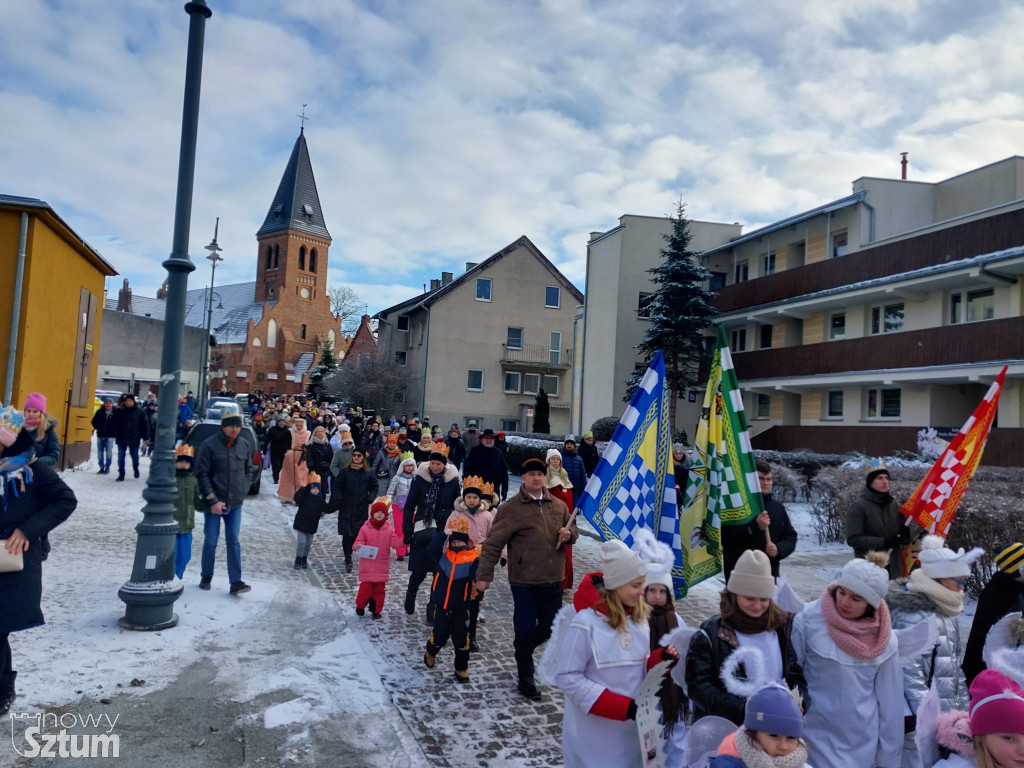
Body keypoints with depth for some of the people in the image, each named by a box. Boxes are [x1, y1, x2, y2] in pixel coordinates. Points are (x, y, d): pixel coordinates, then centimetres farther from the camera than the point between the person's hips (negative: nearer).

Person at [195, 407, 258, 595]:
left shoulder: (244, 446, 4)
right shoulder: (210, 444, -10)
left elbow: (250, 470, 17)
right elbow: (202, 474, -11)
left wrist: (243, 490, 4)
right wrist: (212, 500, -14)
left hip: (235, 503, 3)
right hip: (214, 503, -3)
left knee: (233, 542, 3)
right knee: (210, 542, 7)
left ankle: (236, 582, 3)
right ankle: (206, 577, 25)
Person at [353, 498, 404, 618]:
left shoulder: (389, 530, 2)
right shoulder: (365, 528, -6)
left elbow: (395, 543, -2)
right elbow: (359, 543, -8)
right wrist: (356, 547, -31)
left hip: (382, 567, 3)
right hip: (367, 565, -3)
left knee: (379, 589, 10)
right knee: (366, 588, -2)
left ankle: (376, 610, 25)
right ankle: (360, 606, 24)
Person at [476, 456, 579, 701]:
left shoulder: (558, 506, 8)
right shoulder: (511, 508, -8)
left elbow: (573, 531, 22)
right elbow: (493, 544, -9)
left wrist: (569, 534, -3)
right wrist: (485, 576, -13)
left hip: (553, 580, 5)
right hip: (524, 581, -5)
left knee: (549, 627, 15)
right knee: (525, 629, 1)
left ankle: (523, 651, 45)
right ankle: (525, 679, 19)